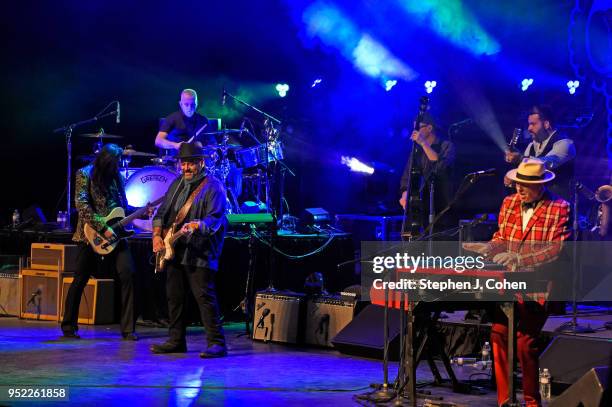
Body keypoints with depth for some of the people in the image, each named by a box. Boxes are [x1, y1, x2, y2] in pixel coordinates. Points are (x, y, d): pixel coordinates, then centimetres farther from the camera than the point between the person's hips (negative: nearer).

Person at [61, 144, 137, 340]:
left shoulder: (117, 176, 13)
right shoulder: (85, 174, -4)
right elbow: (81, 204, -16)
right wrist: (102, 228, -21)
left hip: (115, 234, 4)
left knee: (128, 274, -10)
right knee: (80, 280, 3)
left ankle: (128, 329, -5)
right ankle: (69, 326, 19)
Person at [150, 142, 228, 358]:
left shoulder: (213, 186, -6)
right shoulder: (177, 184, 17)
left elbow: (215, 218, -18)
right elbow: (161, 213, 19)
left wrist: (196, 226, -35)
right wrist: (157, 235, 3)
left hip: (199, 255, -8)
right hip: (175, 251, 8)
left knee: (205, 297, -11)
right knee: (174, 297, 11)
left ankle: (217, 343, -9)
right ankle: (176, 341, 21)